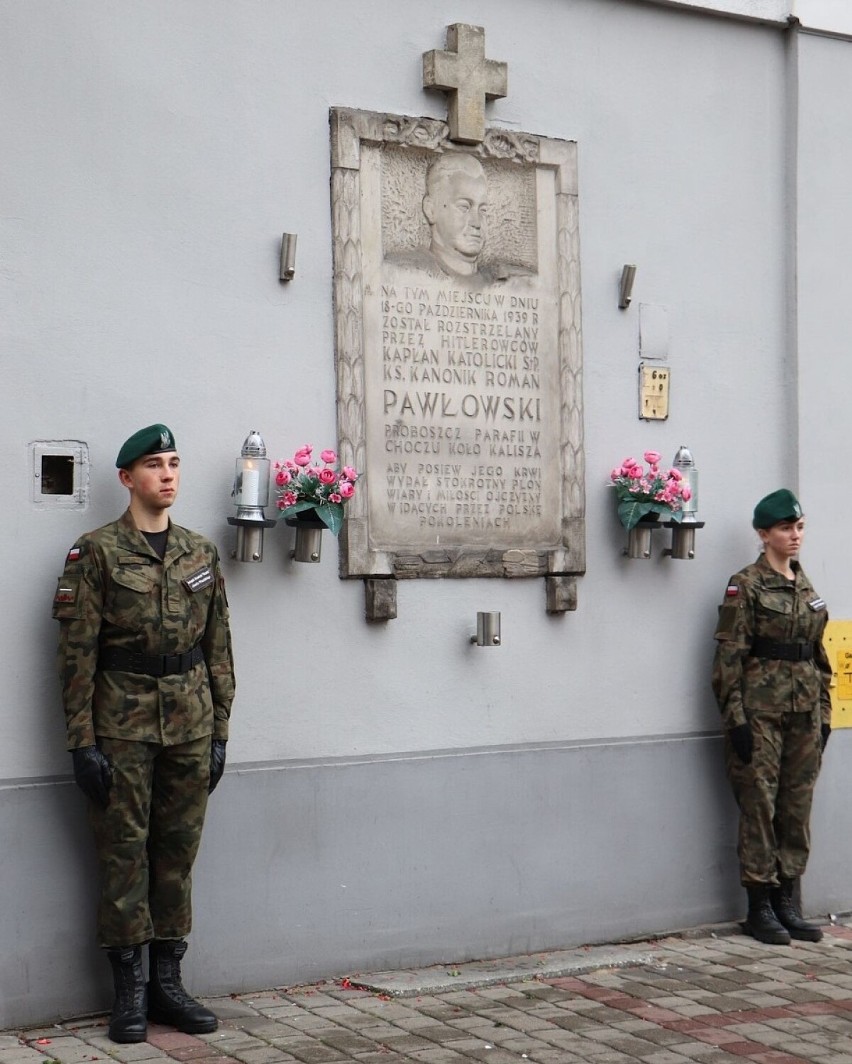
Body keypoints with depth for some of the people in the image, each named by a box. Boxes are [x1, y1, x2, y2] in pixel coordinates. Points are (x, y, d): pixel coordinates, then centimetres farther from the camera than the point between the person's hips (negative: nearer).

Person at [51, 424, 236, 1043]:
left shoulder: (201, 553, 11)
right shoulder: (96, 553, -3)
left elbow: (219, 647, 13)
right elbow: (76, 652, -6)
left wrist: (219, 731, 9)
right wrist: (82, 741, -11)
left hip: (190, 725, 4)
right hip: (122, 726, -4)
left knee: (179, 852, 8)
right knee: (124, 853, 1)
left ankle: (168, 982, 18)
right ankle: (130, 991, 10)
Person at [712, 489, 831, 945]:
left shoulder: (806, 587, 14)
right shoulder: (745, 586, -6)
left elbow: (819, 656, 18)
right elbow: (728, 657, -10)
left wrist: (824, 714, 13)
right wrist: (736, 718, -15)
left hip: (803, 711, 6)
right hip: (761, 710, -6)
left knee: (798, 806, 8)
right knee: (759, 805, -2)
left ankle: (787, 903, 17)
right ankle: (760, 908, 7)